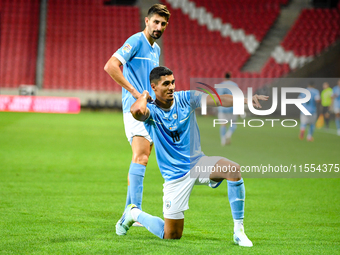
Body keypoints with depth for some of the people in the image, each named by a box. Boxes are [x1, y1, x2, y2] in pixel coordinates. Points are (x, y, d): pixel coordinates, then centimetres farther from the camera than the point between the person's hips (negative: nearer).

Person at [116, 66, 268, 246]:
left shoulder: (186, 98, -3)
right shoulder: (151, 111, -11)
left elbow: (219, 100, -14)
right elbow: (136, 111, -37)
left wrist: (246, 99, -29)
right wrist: (145, 96, -15)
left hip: (198, 163, 3)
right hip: (175, 176, -3)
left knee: (233, 169, -28)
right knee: (171, 236, -2)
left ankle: (239, 231, -18)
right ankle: (134, 213, 29)